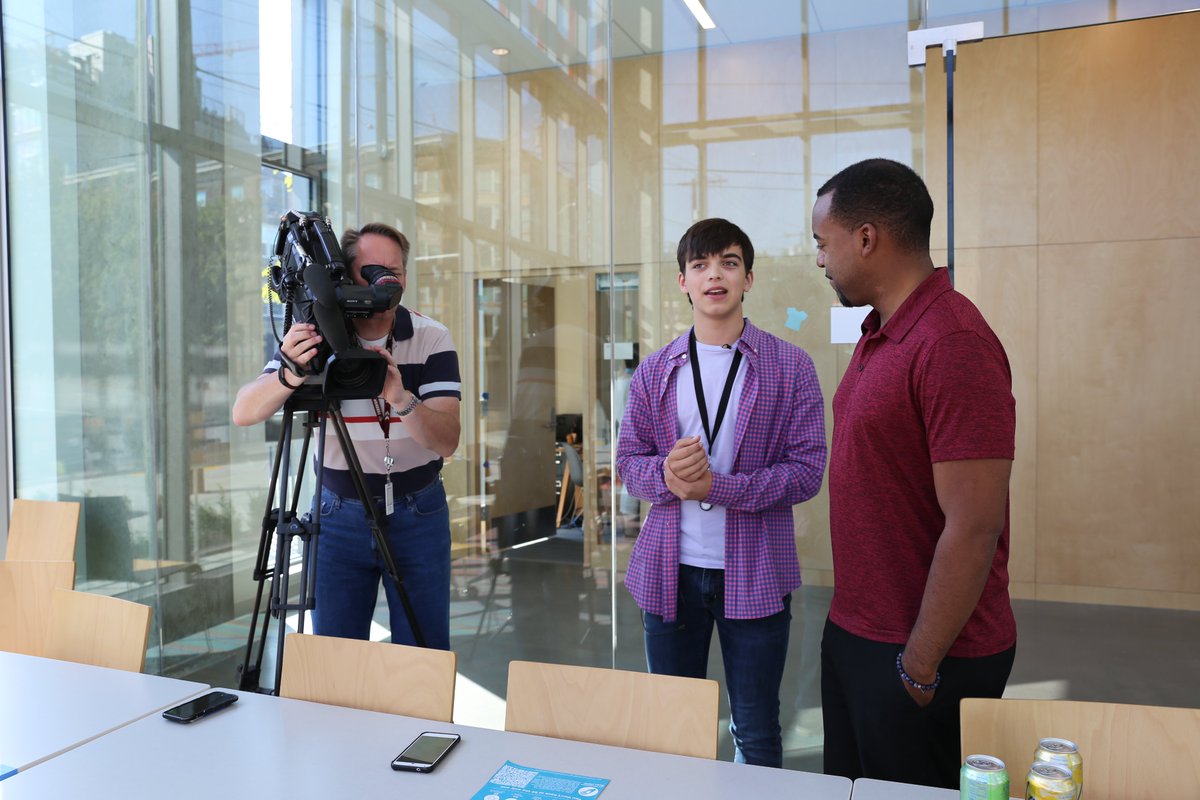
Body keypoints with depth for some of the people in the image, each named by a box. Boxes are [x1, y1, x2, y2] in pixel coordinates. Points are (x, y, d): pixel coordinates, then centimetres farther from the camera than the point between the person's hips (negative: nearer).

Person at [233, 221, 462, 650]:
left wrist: (401, 400, -38)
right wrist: (289, 376, -37)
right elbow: (243, 413, -17)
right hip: (340, 513, 1)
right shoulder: (314, 336, -8)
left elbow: (446, 440, -19)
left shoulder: (432, 338, -9)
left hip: (418, 513, 0)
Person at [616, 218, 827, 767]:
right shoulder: (654, 372, 5)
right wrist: (666, 476, -17)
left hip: (755, 573, -2)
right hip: (670, 571, 3)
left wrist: (718, 485, -20)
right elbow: (627, 460, 6)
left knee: (756, 737, 12)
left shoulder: (791, 367, -4)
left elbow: (807, 469, -8)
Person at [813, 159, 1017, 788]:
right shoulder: (879, 332, 8)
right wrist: (850, 624, 15)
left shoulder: (953, 345, -22)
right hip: (853, 632, 9)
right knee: (848, 785, 22)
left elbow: (972, 529, -24)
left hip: (927, 655, -9)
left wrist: (920, 667, -17)